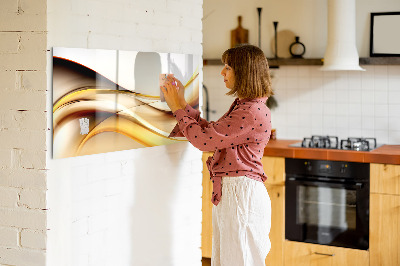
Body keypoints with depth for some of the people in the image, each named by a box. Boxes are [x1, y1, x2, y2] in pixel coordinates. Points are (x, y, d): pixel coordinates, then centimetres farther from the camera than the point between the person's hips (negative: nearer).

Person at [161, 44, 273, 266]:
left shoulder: (253, 112, -19)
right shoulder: (242, 106, 14)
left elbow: (204, 139, -19)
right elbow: (211, 131, 17)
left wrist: (178, 108, -7)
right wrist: (182, 104, 15)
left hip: (241, 193, -10)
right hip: (228, 192, 10)